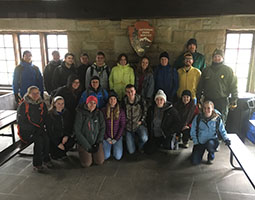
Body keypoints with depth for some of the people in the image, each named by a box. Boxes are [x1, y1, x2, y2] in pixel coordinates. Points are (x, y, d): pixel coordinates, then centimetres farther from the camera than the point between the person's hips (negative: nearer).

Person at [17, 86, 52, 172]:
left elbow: (46, 119, 15)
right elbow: (20, 122, -8)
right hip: (26, 131, -4)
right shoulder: (23, 106, -5)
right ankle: (37, 164, -17)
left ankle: (46, 159, -9)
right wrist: (33, 129, -17)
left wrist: (44, 127, -5)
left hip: (40, 129, 4)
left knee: (46, 138, -26)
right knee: (39, 139, -30)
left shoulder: (42, 104, 9)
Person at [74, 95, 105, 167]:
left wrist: (98, 142, -6)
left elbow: (102, 128, 3)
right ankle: (84, 153, 19)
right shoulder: (80, 113, -12)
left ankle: (93, 153, 22)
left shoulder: (99, 113, -2)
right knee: (86, 164, -13)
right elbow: (77, 131, -13)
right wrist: (87, 146, -13)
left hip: (96, 142, 3)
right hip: (84, 143, -2)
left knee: (100, 161, -9)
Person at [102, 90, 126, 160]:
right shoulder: (103, 111, -4)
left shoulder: (121, 111, -4)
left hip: (117, 137, 0)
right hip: (107, 137, 0)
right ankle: (110, 146, 21)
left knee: (118, 157, -10)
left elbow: (122, 126, -3)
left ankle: (116, 146, 22)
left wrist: (116, 139, -7)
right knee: (105, 157, -11)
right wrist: (107, 138, -6)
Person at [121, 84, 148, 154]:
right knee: (131, 151, 0)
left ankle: (140, 146, 4)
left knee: (144, 138, -33)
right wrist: (125, 123, 0)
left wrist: (141, 121, -3)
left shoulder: (141, 100, -11)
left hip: (139, 125, -1)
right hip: (128, 127, 1)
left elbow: (145, 112, 6)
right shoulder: (124, 102, -9)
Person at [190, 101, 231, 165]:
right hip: (200, 142, 1)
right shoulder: (198, 118, -7)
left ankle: (211, 157, -1)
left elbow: (222, 131, 4)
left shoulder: (217, 119, -7)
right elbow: (193, 132, -2)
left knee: (210, 143, -39)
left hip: (212, 141, -1)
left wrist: (226, 139, -13)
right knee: (195, 161, -8)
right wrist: (196, 143, -8)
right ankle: (201, 150, 28)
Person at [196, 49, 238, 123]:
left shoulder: (228, 70, 1)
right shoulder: (206, 70, 8)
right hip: (208, 100, 2)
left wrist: (234, 101, -4)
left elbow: (233, 86, -1)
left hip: (222, 101, -2)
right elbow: (200, 86, 13)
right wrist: (198, 98, 11)